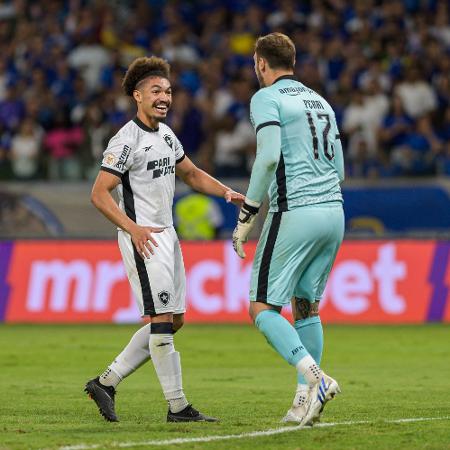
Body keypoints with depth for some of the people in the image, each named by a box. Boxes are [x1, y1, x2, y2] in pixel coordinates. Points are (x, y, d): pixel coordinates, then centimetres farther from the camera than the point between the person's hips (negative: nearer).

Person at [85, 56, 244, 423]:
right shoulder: (127, 141, -13)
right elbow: (99, 193, -15)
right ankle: (178, 407, -6)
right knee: (163, 320, -10)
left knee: (173, 321, 10)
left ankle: (106, 383, 17)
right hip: (143, 240, -10)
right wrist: (133, 228, -24)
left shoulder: (166, 134, 14)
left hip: (166, 235, 10)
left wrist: (226, 192, 8)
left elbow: (193, 175, 26)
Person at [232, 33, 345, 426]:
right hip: (334, 210, 7)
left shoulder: (267, 99, -3)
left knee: (262, 308, -3)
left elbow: (269, 157, -16)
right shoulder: (319, 101, 19)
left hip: (295, 213, -7)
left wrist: (246, 216, -10)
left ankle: (315, 377, -22)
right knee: (306, 306, 15)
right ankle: (305, 401, 11)